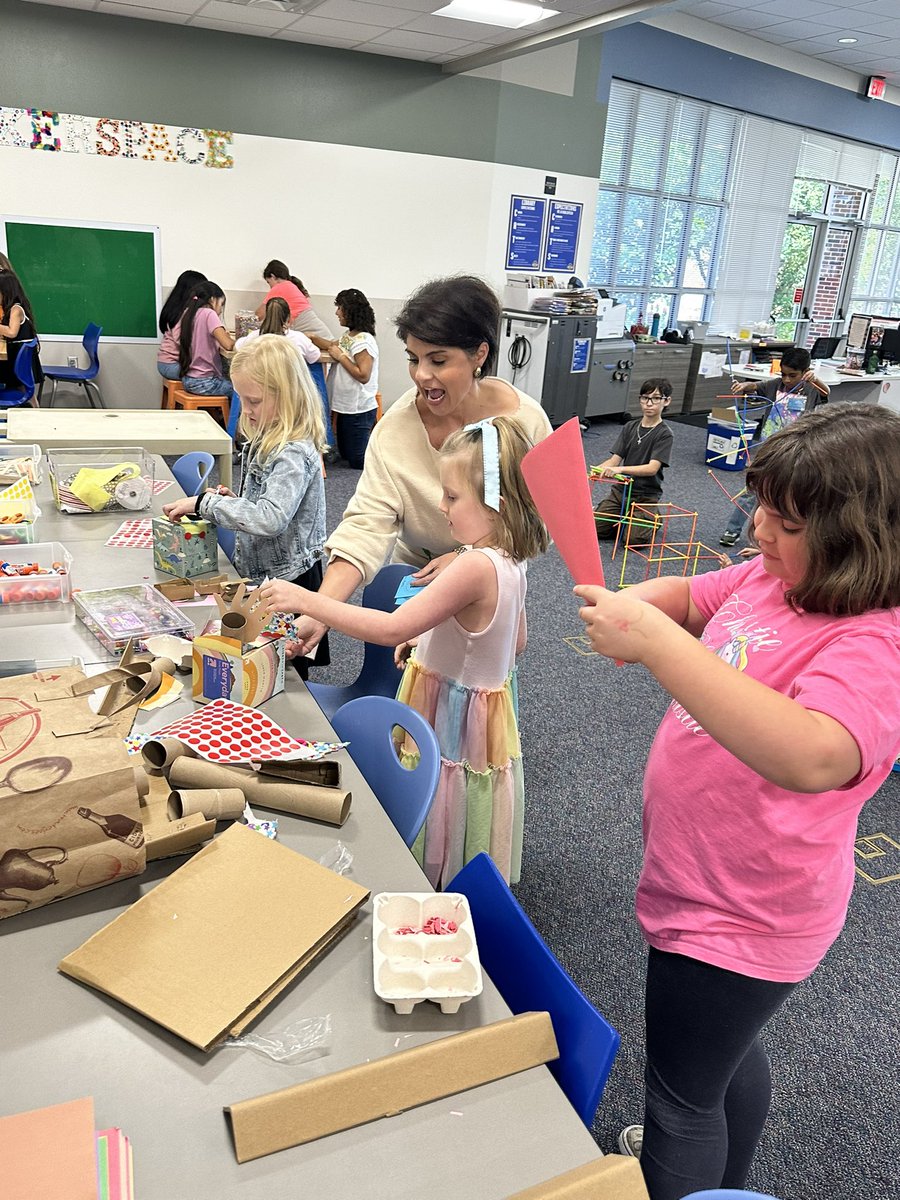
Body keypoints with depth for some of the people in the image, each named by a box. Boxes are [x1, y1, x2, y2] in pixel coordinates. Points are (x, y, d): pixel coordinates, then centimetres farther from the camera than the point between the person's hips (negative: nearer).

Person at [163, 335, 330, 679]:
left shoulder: (295, 453, -23)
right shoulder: (267, 441, 7)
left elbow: (270, 519, -35)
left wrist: (204, 502, -26)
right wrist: (231, 499, 1)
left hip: (287, 582, -9)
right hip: (259, 574, 9)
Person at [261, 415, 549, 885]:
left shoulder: (477, 567, -30)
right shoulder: (509, 561, 0)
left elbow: (391, 628, -31)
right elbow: (515, 641, 14)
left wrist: (306, 600, -27)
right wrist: (435, 639, 11)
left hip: (455, 718, -9)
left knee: (442, 854, 12)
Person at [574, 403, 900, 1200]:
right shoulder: (772, 579, -5)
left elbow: (812, 758, -48)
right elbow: (688, 597, 11)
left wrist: (655, 643, -49)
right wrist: (633, 605, -11)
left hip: (738, 919, -9)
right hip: (716, 893, 9)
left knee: (679, 1093, 14)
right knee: (727, 1053, 33)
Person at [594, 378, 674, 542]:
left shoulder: (664, 434, -11)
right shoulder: (629, 428, 6)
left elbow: (652, 468, -22)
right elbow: (615, 459, 0)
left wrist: (620, 469, -37)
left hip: (645, 496, -4)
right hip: (620, 490, 4)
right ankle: (624, 518, 19)